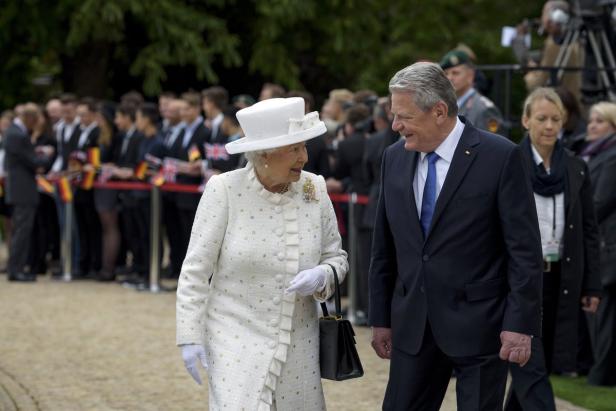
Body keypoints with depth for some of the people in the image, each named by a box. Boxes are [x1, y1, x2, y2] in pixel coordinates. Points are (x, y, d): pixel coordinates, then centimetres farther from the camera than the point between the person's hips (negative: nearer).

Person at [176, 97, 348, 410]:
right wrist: (190, 337, -9)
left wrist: (322, 276, -11)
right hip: (237, 342, -4)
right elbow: (196, 269, -6)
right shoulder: (225, 190, -10)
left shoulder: (314, 190, 1)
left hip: (298, 346, 4)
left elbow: (336, 256, 12)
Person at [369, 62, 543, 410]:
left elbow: (525, 250, -10)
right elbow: (384, 247, 13)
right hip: (412, 326, 5)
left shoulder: (500, 157, -10)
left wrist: (520, 324, -13)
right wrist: (381, 318, 12)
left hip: (479, 326, -5)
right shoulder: (395, 158, 7)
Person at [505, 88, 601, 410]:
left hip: (561, 279, 4)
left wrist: (592, 286, 7)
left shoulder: (576, 169, 8)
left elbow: (589, 230, 11)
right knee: (531, 368, -10)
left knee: (535, 366, 9)